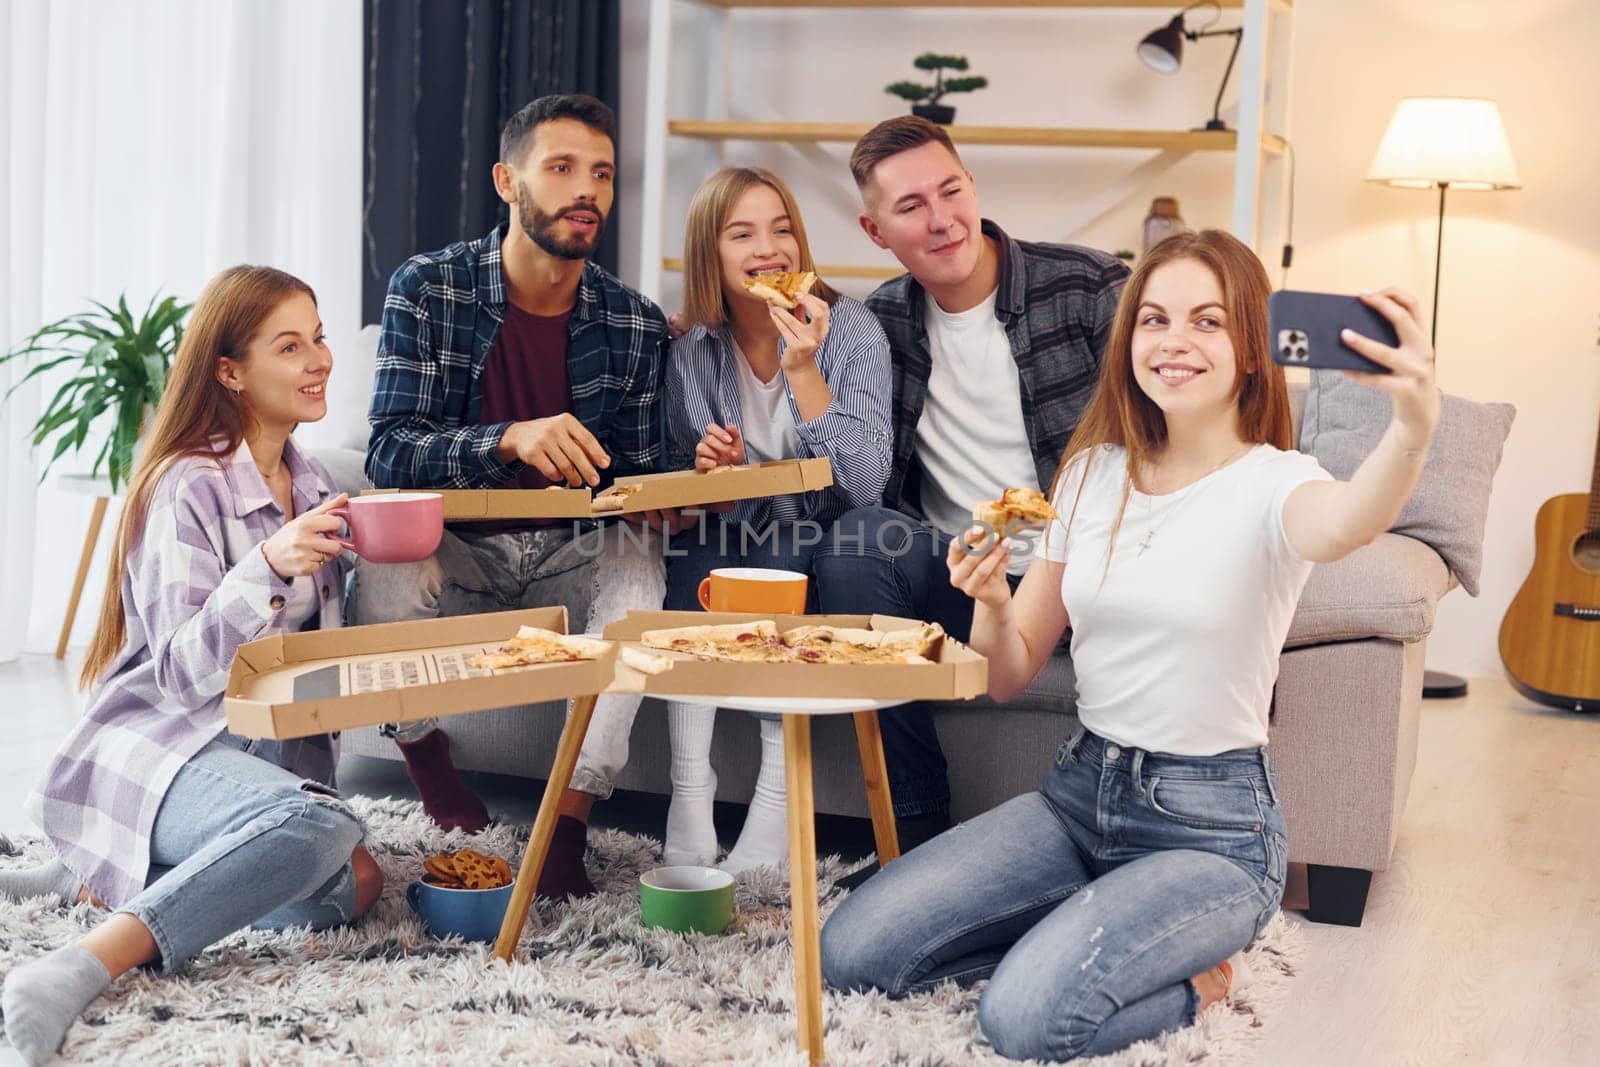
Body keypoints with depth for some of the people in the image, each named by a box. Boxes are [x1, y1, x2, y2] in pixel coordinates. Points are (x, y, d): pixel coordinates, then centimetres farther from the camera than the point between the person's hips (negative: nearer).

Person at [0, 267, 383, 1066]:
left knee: (350, 887, -19)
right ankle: (79, 970, -39)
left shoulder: (311, 485, 14)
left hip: (269, 749, 9)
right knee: (315, 827, -37)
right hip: (161, 740, -9)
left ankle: (104, 878, -3)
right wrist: (267, 568, -31)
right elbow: (183, 672, -18)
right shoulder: (187, 488, -10)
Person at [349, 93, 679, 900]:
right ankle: (429, 766, -3)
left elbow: (635, 483, 6)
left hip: (572, 560, 1)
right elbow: (389, 454, -18)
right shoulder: (428, 288, -8)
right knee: (386, 563, -33)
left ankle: (570, 819, -28)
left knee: (638, 558, -31)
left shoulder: (636, 326, -1)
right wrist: (512, 439, -36)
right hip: (455, 553, -1)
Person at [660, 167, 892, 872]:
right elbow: (679, 472, 9)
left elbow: (865, 484, -23)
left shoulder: (851, 330, -12)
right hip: (735, 538, 3)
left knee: (777, 559, -33)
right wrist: (705, 464, -15)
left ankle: (776, 806, -27)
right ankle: (689, 797, -26)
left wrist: (804, 372, -31)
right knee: (691, 554, -27)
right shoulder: (693, 350, -2)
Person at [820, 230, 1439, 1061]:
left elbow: (1342, 526, -39)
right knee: (849, 952, -8)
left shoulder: (1274, 484, -11)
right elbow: (1009, 675, 7)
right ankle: (1080, 932, 10)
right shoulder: (1094, 472, 6)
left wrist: (1413, 431, -61)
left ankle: (1192, 971, 4)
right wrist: (992, 603, -17)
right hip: (1080, 790, 6)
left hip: (1211, 828, -5)